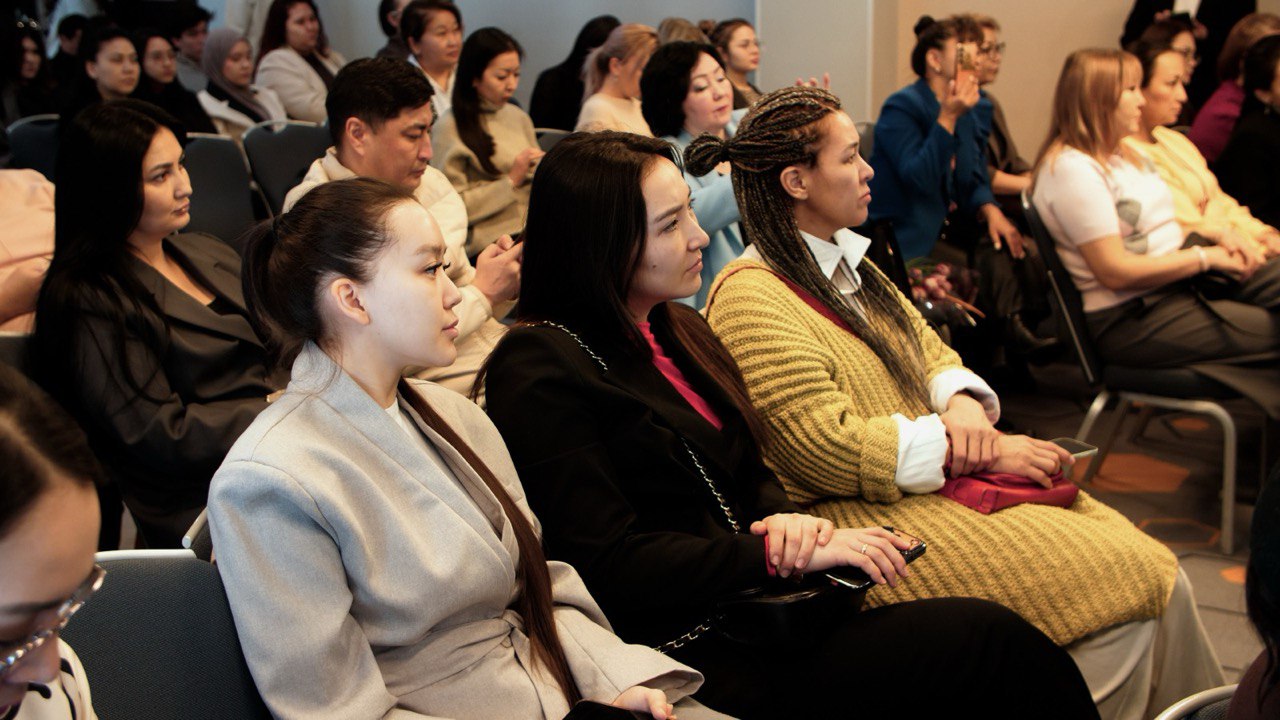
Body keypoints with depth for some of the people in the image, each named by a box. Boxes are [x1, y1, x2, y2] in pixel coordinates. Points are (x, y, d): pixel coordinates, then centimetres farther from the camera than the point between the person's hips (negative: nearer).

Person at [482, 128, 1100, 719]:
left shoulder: (677, 328, 15)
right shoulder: (539, 373, -12)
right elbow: (611, 566, -17)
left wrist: (786, 520, -4)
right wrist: (785, 555, -17)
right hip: (689, 653, -8)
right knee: (987, 639, -18)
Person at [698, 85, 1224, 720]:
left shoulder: (845, 262, 17)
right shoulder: (750, 298, -13)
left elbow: (929, 350, 19)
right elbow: (829, 447, -19)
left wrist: (964, 403, -5)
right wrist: (971, 450, -16)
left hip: (931, 479, 9)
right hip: (860, 517, -9)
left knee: (1157, 579, -6)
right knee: (1122, 595, -17)